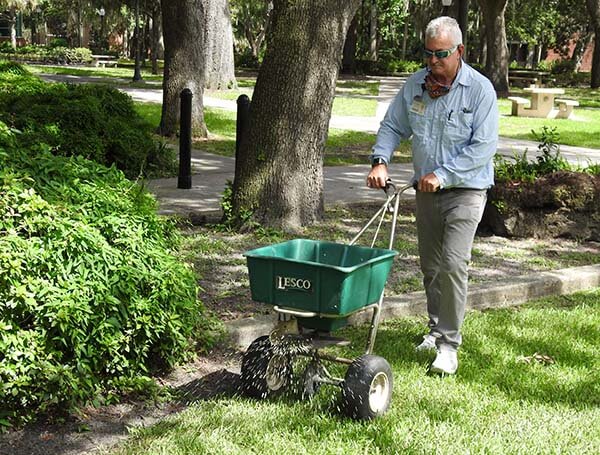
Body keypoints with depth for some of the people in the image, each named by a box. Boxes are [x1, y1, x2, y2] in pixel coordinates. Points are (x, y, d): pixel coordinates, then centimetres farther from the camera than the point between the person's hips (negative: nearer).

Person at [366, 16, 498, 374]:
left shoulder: (480, 89, -12)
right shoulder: (415, 85, 2)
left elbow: (484, 146, -17)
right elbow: (392, 127, 10)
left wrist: (442, 174, -21)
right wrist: (380, 161, -8)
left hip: (466, 189, -5)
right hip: (427, 190, 5)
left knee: (453, 262, -16)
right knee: (430, 264, 13)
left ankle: (449, 344, -9)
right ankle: (437, 328, 31)